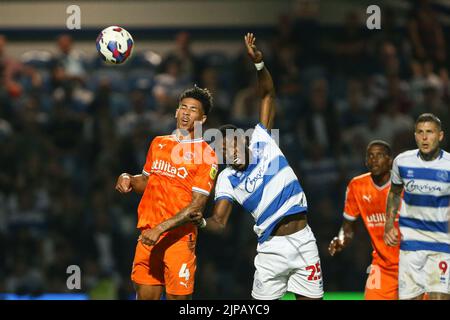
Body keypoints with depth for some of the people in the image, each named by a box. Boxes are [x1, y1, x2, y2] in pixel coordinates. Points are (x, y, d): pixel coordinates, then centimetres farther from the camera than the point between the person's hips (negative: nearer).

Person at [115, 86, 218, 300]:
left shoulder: (205, 154, -6)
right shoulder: (158, 143, 13)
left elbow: (197, 205, -13)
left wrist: (161, 228, -20)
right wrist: (129, 179, 4)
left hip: (179, 237, -5)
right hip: (148, 235, 5)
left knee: (178, 297, -6)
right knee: (145, 295, 5)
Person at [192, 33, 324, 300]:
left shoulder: (262, 142, 4)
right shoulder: (227, 179, 3)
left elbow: (268, 95, 0)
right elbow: (219, 222, -7)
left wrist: (258, 63, -15)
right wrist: (202, 221, -30)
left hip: (303, 240, 1)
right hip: (271, 247, -1)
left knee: (310, 298, 4)